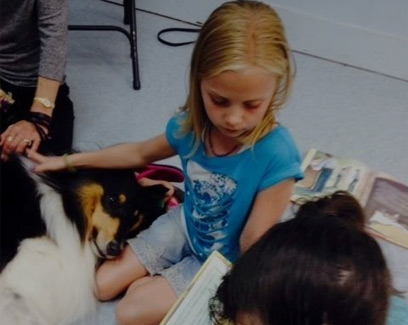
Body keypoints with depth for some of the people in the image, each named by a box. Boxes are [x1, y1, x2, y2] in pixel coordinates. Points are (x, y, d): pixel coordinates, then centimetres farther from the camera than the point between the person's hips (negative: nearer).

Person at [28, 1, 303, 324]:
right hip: (185, 226, 5)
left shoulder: (276, 156, -35)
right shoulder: (191, 125, -18)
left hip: (223, 261, -5)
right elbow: (141, 153, 3)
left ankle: (155, 284, 16)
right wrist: (70, 160, 8)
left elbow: (254, 245, -26)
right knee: (101, 285, 6)